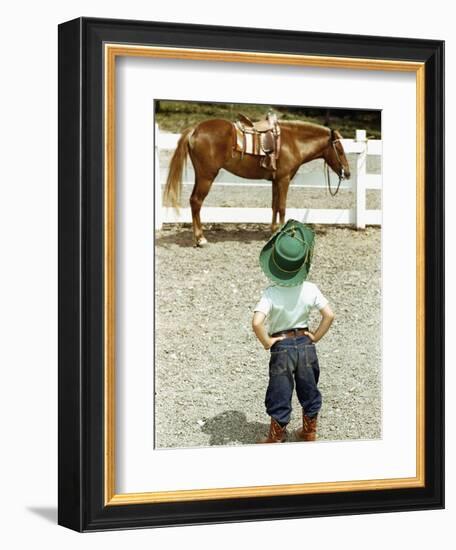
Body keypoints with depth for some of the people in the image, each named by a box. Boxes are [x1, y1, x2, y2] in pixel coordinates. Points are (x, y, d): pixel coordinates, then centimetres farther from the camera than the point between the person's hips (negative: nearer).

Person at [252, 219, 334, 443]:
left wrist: (267, 342, -16)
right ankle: (309, 432, 36)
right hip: (305, 344, 3)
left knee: (279, 395, 12)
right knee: (309, 389, 22)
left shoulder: (270, 294, -21)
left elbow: (257, 322, -32)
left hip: (281, 347, -3)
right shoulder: (310, 290, -12)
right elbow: (329, 315, -12)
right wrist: (315, 337, 0)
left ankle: (276, 437, 25)